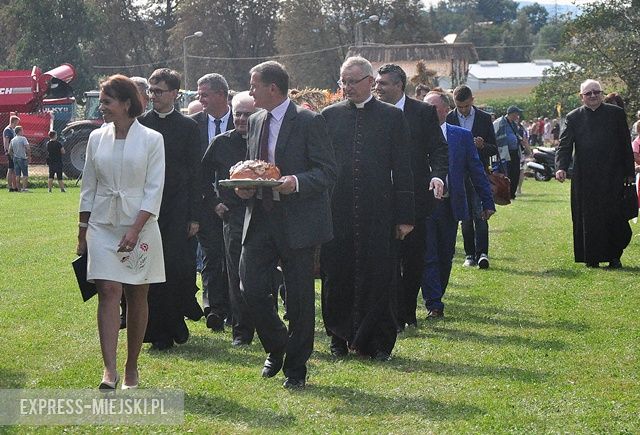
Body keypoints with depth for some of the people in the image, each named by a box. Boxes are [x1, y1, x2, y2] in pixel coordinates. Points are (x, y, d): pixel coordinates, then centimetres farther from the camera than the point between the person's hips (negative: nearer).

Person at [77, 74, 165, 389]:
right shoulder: (97, 138, 7)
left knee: (137, 297, 5)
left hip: (140, 225, -2)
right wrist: (82, 232, 11)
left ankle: (131, 369, 16)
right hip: (102, 225, 2)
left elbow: (154, 189, -7)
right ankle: (109, 370, -17)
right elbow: (88, 188, 12)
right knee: (108, 293, -10)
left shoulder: (151, 139, -4)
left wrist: (135, 230, -15)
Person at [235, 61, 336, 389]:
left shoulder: (308, 122, -7)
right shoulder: (256, 122, 14)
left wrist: (297, 183, -26)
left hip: (297, 222, -6)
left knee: (299, 297, 2)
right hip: (260, 219, 6)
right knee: (251, 287, -3)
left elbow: (327, 171, -10)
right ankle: (277, 347, 21)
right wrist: (244, 186, 3)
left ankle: (296, 367, 16)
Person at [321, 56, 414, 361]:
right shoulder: (329, 116, 8)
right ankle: (340, 338, 18)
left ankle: (378, 343, 11)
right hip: (337, 211, 1)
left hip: (378, 213, -1)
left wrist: (405, 216, -1)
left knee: (378, 277, 1)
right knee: (337, 278, 5)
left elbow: (403, 169, 3)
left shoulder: (392, 117, 4)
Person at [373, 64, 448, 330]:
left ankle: (408, 312, 20)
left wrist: (438, 175, -18)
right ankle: (396, 316, 3)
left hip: (415, 197, 0)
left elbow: (438, 149, 0)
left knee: (414, 259, 6)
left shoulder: (424, 112, 1)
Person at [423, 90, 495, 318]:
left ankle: (436, 297, 25)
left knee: (445, 256, 10)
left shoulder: (462, 136, 4)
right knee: (428, 257, -5)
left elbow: (476, 170, 6)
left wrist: (487, 202, 4)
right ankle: (434, 304, -4)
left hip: (450, 205, 2)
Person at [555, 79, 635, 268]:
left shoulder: (616, 113, 6)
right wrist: (561, 167, -16)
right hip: (585, 178, 1)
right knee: (587, 217, 1)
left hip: (612, 175, -1)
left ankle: (614, 257, 9)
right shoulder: (574, 118, 6)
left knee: (613, 216, -4)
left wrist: (629, 172, 4)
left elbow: (626, 144, 8)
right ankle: (592, 258, 10)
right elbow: (564, 145, 1)